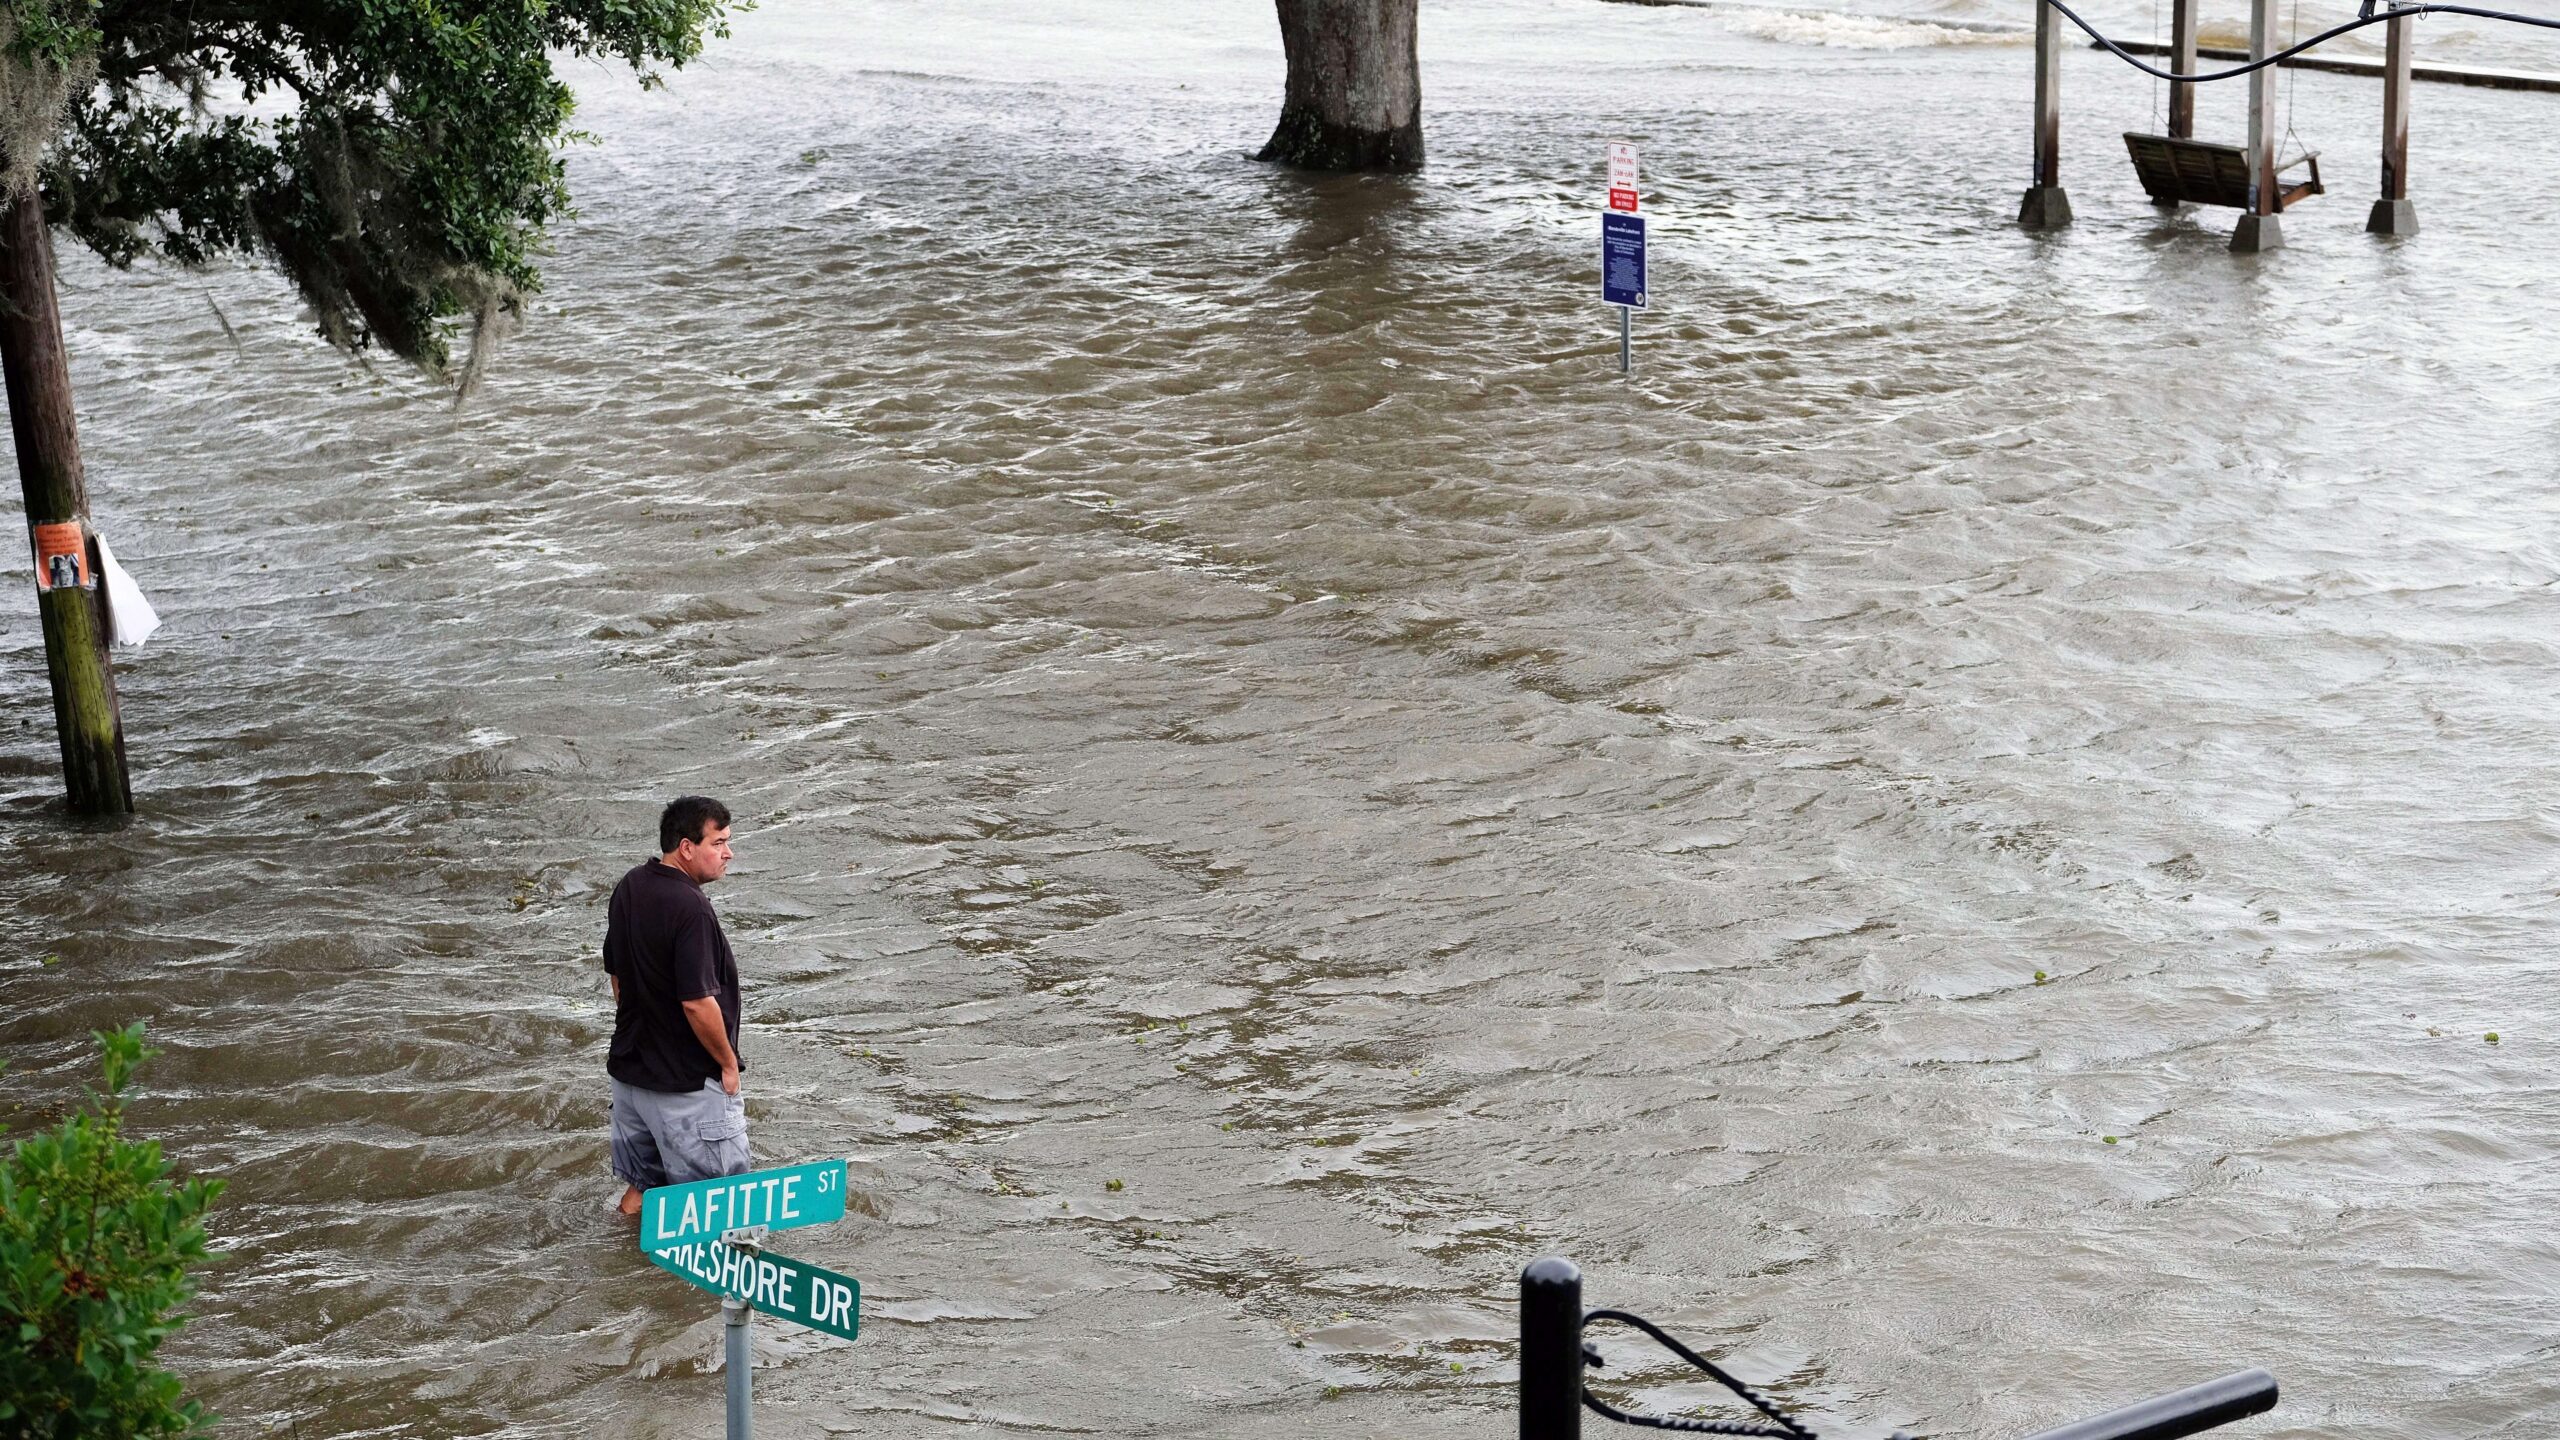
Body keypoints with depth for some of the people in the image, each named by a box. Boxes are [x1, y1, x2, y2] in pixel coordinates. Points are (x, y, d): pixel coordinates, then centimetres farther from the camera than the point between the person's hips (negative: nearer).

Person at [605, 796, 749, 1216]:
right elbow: (697, 1002, -25)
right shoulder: (690, 908, -24)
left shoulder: (630, 886, 3)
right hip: (687, 1079, -9)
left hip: (629, 1066, 9)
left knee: (643, 1175, 24)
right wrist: (728, 1063, -11)